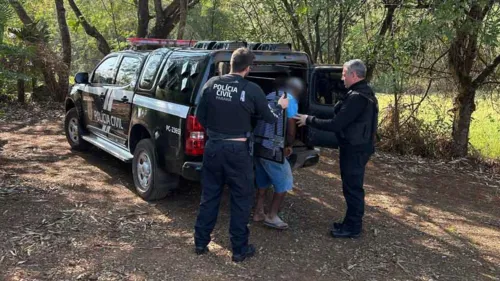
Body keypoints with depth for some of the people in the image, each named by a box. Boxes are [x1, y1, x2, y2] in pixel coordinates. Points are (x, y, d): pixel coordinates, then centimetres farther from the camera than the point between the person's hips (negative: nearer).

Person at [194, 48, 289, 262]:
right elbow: (269, 118, 3)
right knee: (241, 199, 9)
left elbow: (200, 116, 6)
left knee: (209, 196, 16)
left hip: (213, 147, 4)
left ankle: (200, 242, 25)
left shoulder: (212, 84, -1)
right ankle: (239, 249, 18)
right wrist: (280, 107, 23)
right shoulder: (252, 90, -10)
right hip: (238, 150, -3)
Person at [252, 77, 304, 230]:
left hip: (258, 144, 8)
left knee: (262, 180, 20)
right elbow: (291, 126, -10)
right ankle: (272, 216, 9)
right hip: (272, 148, -8)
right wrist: (289, 145, 5)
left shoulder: (270, 96, 18)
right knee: (283, 182, 5)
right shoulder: (290, 99, -6)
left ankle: (258, 212, 26)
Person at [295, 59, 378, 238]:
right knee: (352, 187, 18)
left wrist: (309, 120, -16)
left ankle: (353, 228, 13)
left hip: (355, 150, -10)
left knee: (352, 188, 1)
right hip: (358, 147, 10)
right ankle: (351, 222, 29)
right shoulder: (365, 93, 11)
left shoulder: (357, 97, -24)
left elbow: (335, 124, -24)